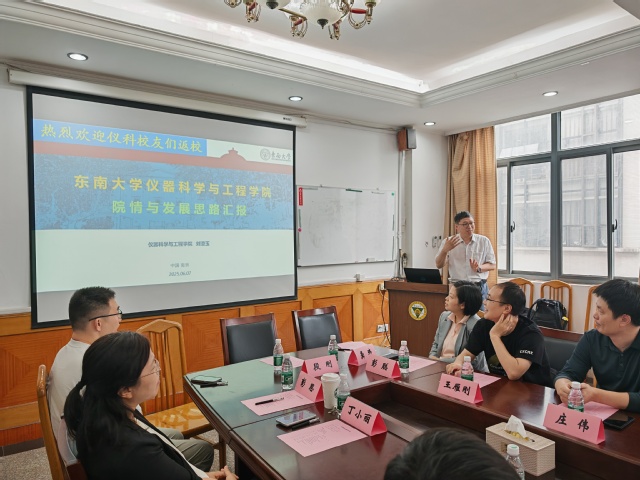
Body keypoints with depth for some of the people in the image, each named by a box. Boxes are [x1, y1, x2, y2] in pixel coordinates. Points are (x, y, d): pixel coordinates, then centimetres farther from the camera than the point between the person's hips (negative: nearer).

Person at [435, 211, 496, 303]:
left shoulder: (484, 241, 5)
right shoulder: (449, 242, 4)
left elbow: (492, 265, 6)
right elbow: (439, 265, -1)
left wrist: (479, 268, -15)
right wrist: (445, 250, -20)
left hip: (479, 287, 1)